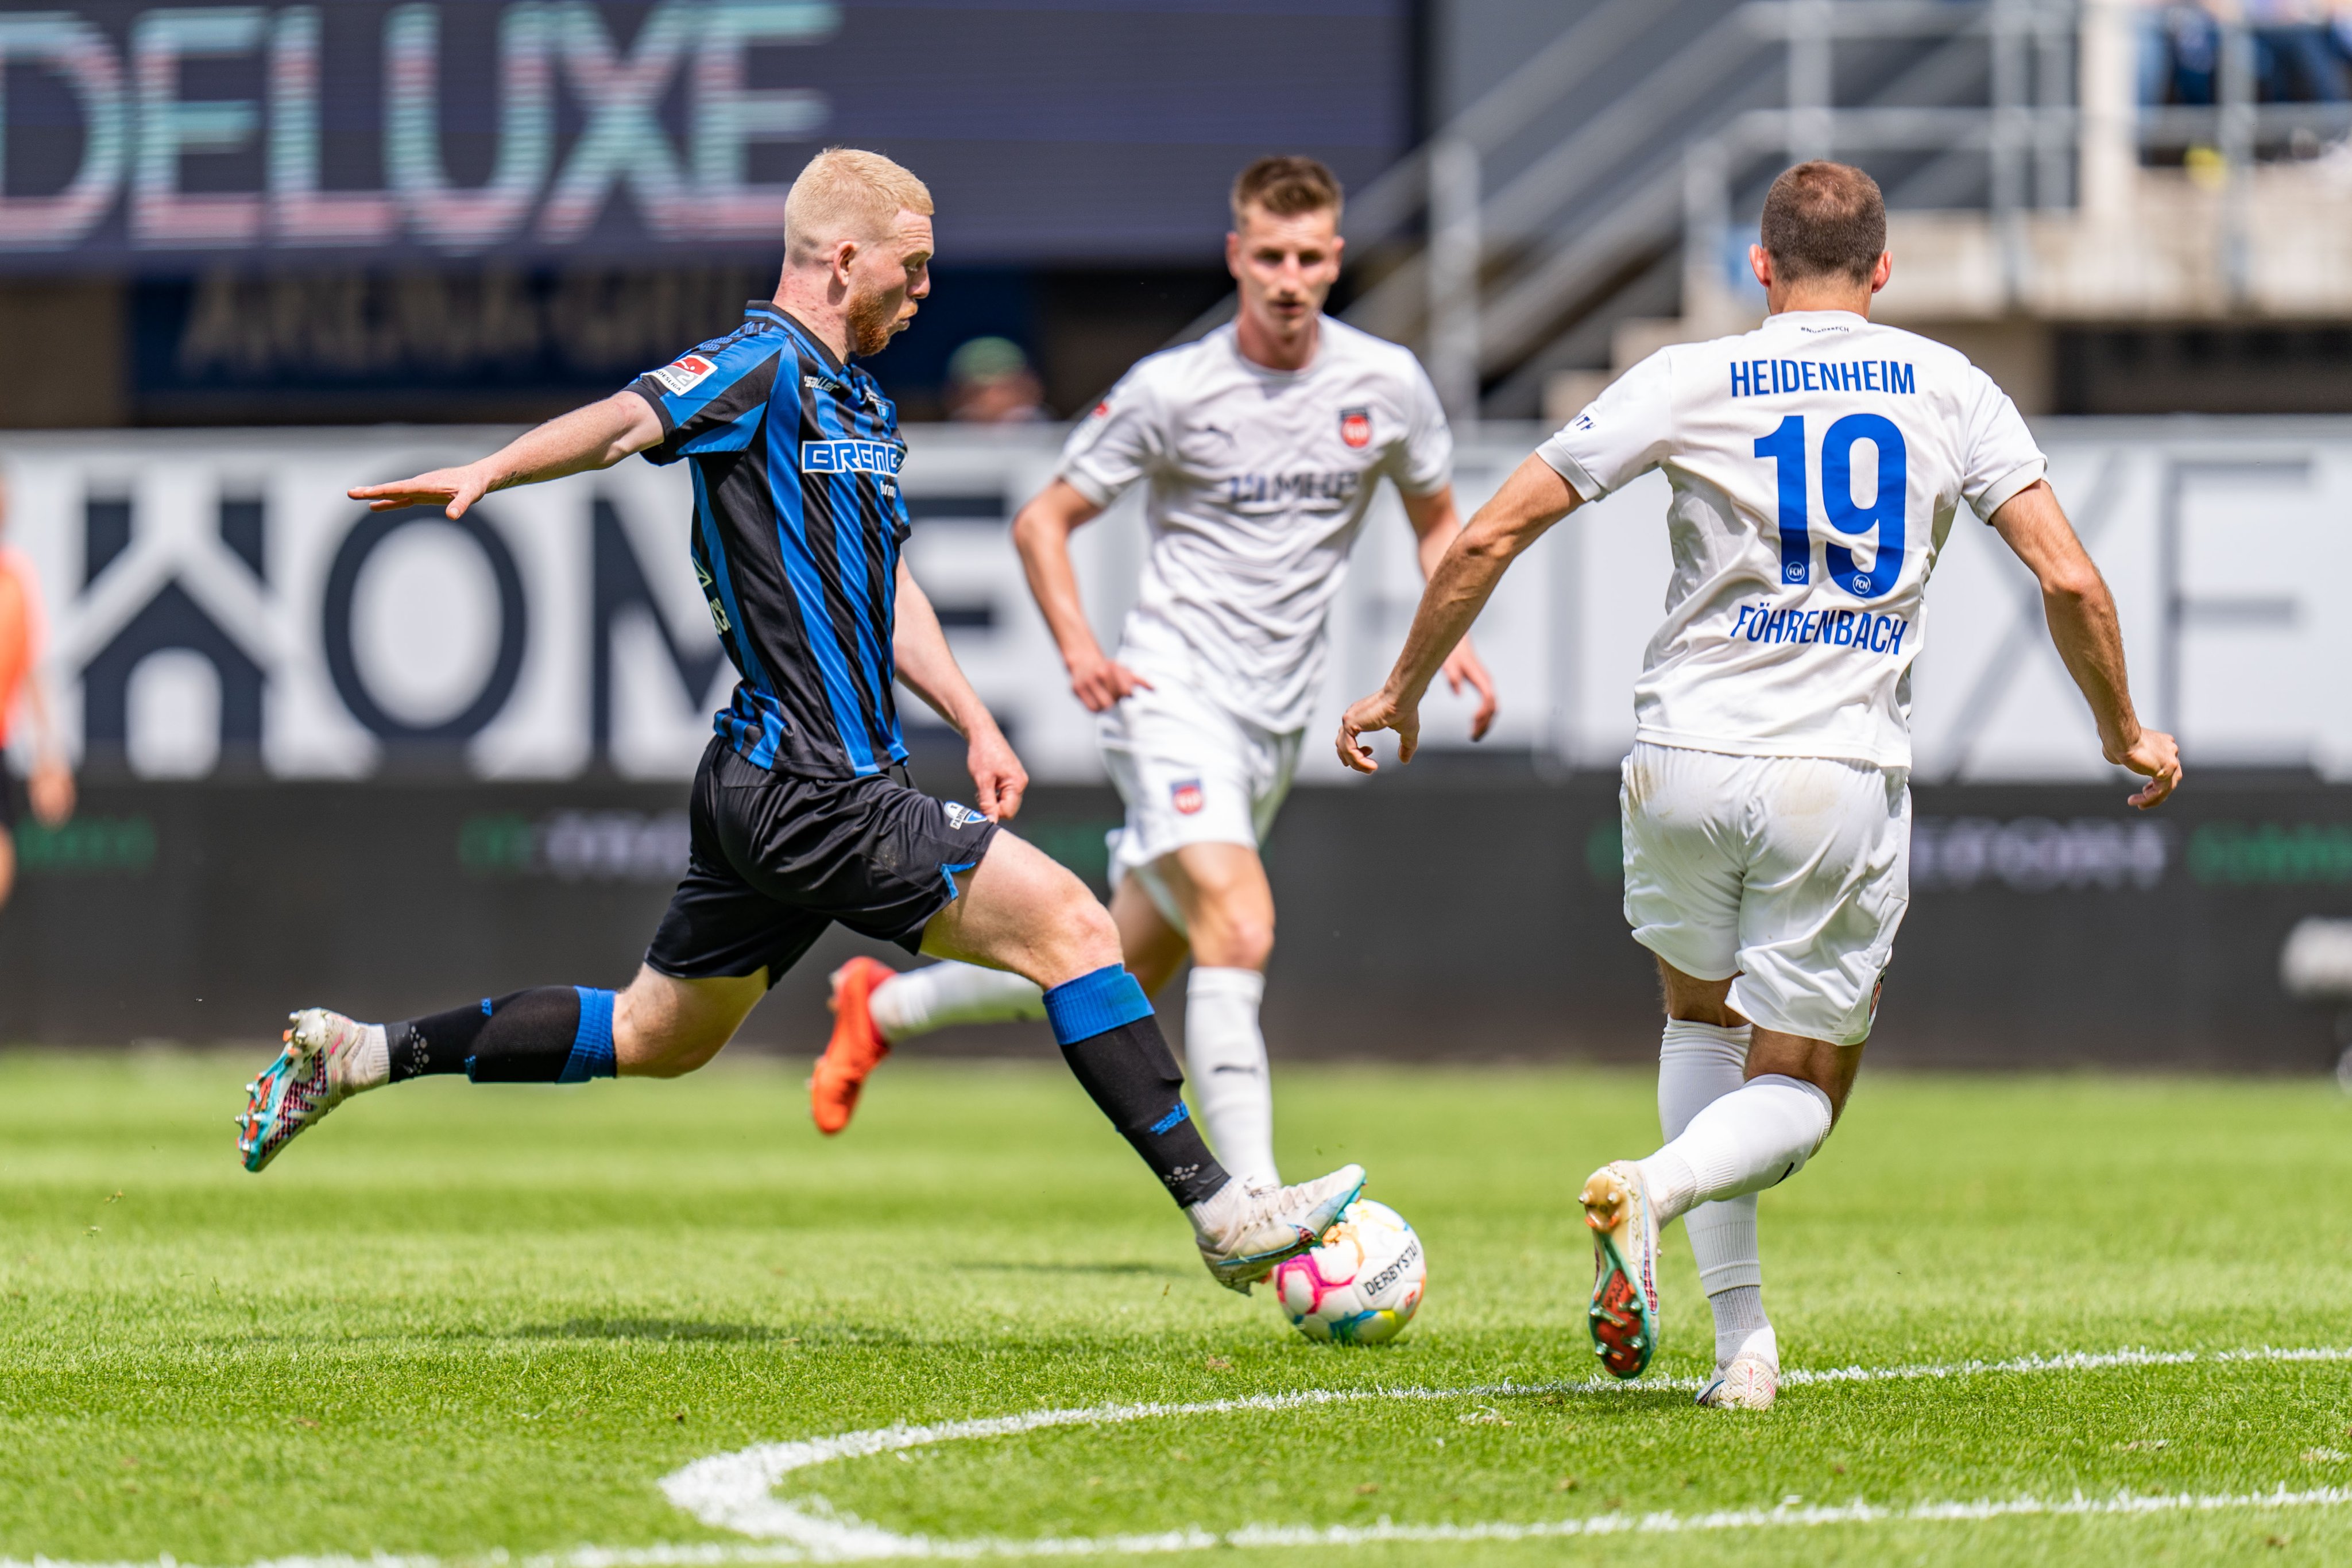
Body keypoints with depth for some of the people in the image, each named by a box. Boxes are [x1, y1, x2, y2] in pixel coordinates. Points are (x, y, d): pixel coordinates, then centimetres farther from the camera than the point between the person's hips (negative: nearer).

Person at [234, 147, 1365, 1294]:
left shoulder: (865, 407, 20)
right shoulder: (763, 369, -11)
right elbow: (627, 422, -28)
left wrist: (973, 723, 18)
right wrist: (487, 474, -44)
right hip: (815, 792, -11)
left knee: (654, 1038, 19)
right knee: (1068, 924, -12)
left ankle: (357, 1055, 25)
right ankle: (1219, 1214, -10)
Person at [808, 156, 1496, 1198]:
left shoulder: (1387, 384, 2)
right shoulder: (1174, 390, -8)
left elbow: (1436, 518, 19)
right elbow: (1044, 519, 0)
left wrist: (1452, 634, 0)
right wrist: (1079, 648, -16)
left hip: (1277, 722, 5)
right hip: (1172, 696, -5)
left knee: (1118, 980, 13)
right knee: (1238, 932, -25)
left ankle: (883, 1004, 34)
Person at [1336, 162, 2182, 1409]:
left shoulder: (1690, 383, 3)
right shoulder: (1950, 391, 5)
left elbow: (1493, 533, 2)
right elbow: (2069, 578, 0)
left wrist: (1402, 688, 14)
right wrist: (2126, 734, 16)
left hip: (1687, 761, 1)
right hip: (1848, 775, -1)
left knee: (1699, 1011, 26)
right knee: (1799, 1092, 12)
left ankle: (1742, 1337, 12)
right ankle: (1658, 1187, -24)